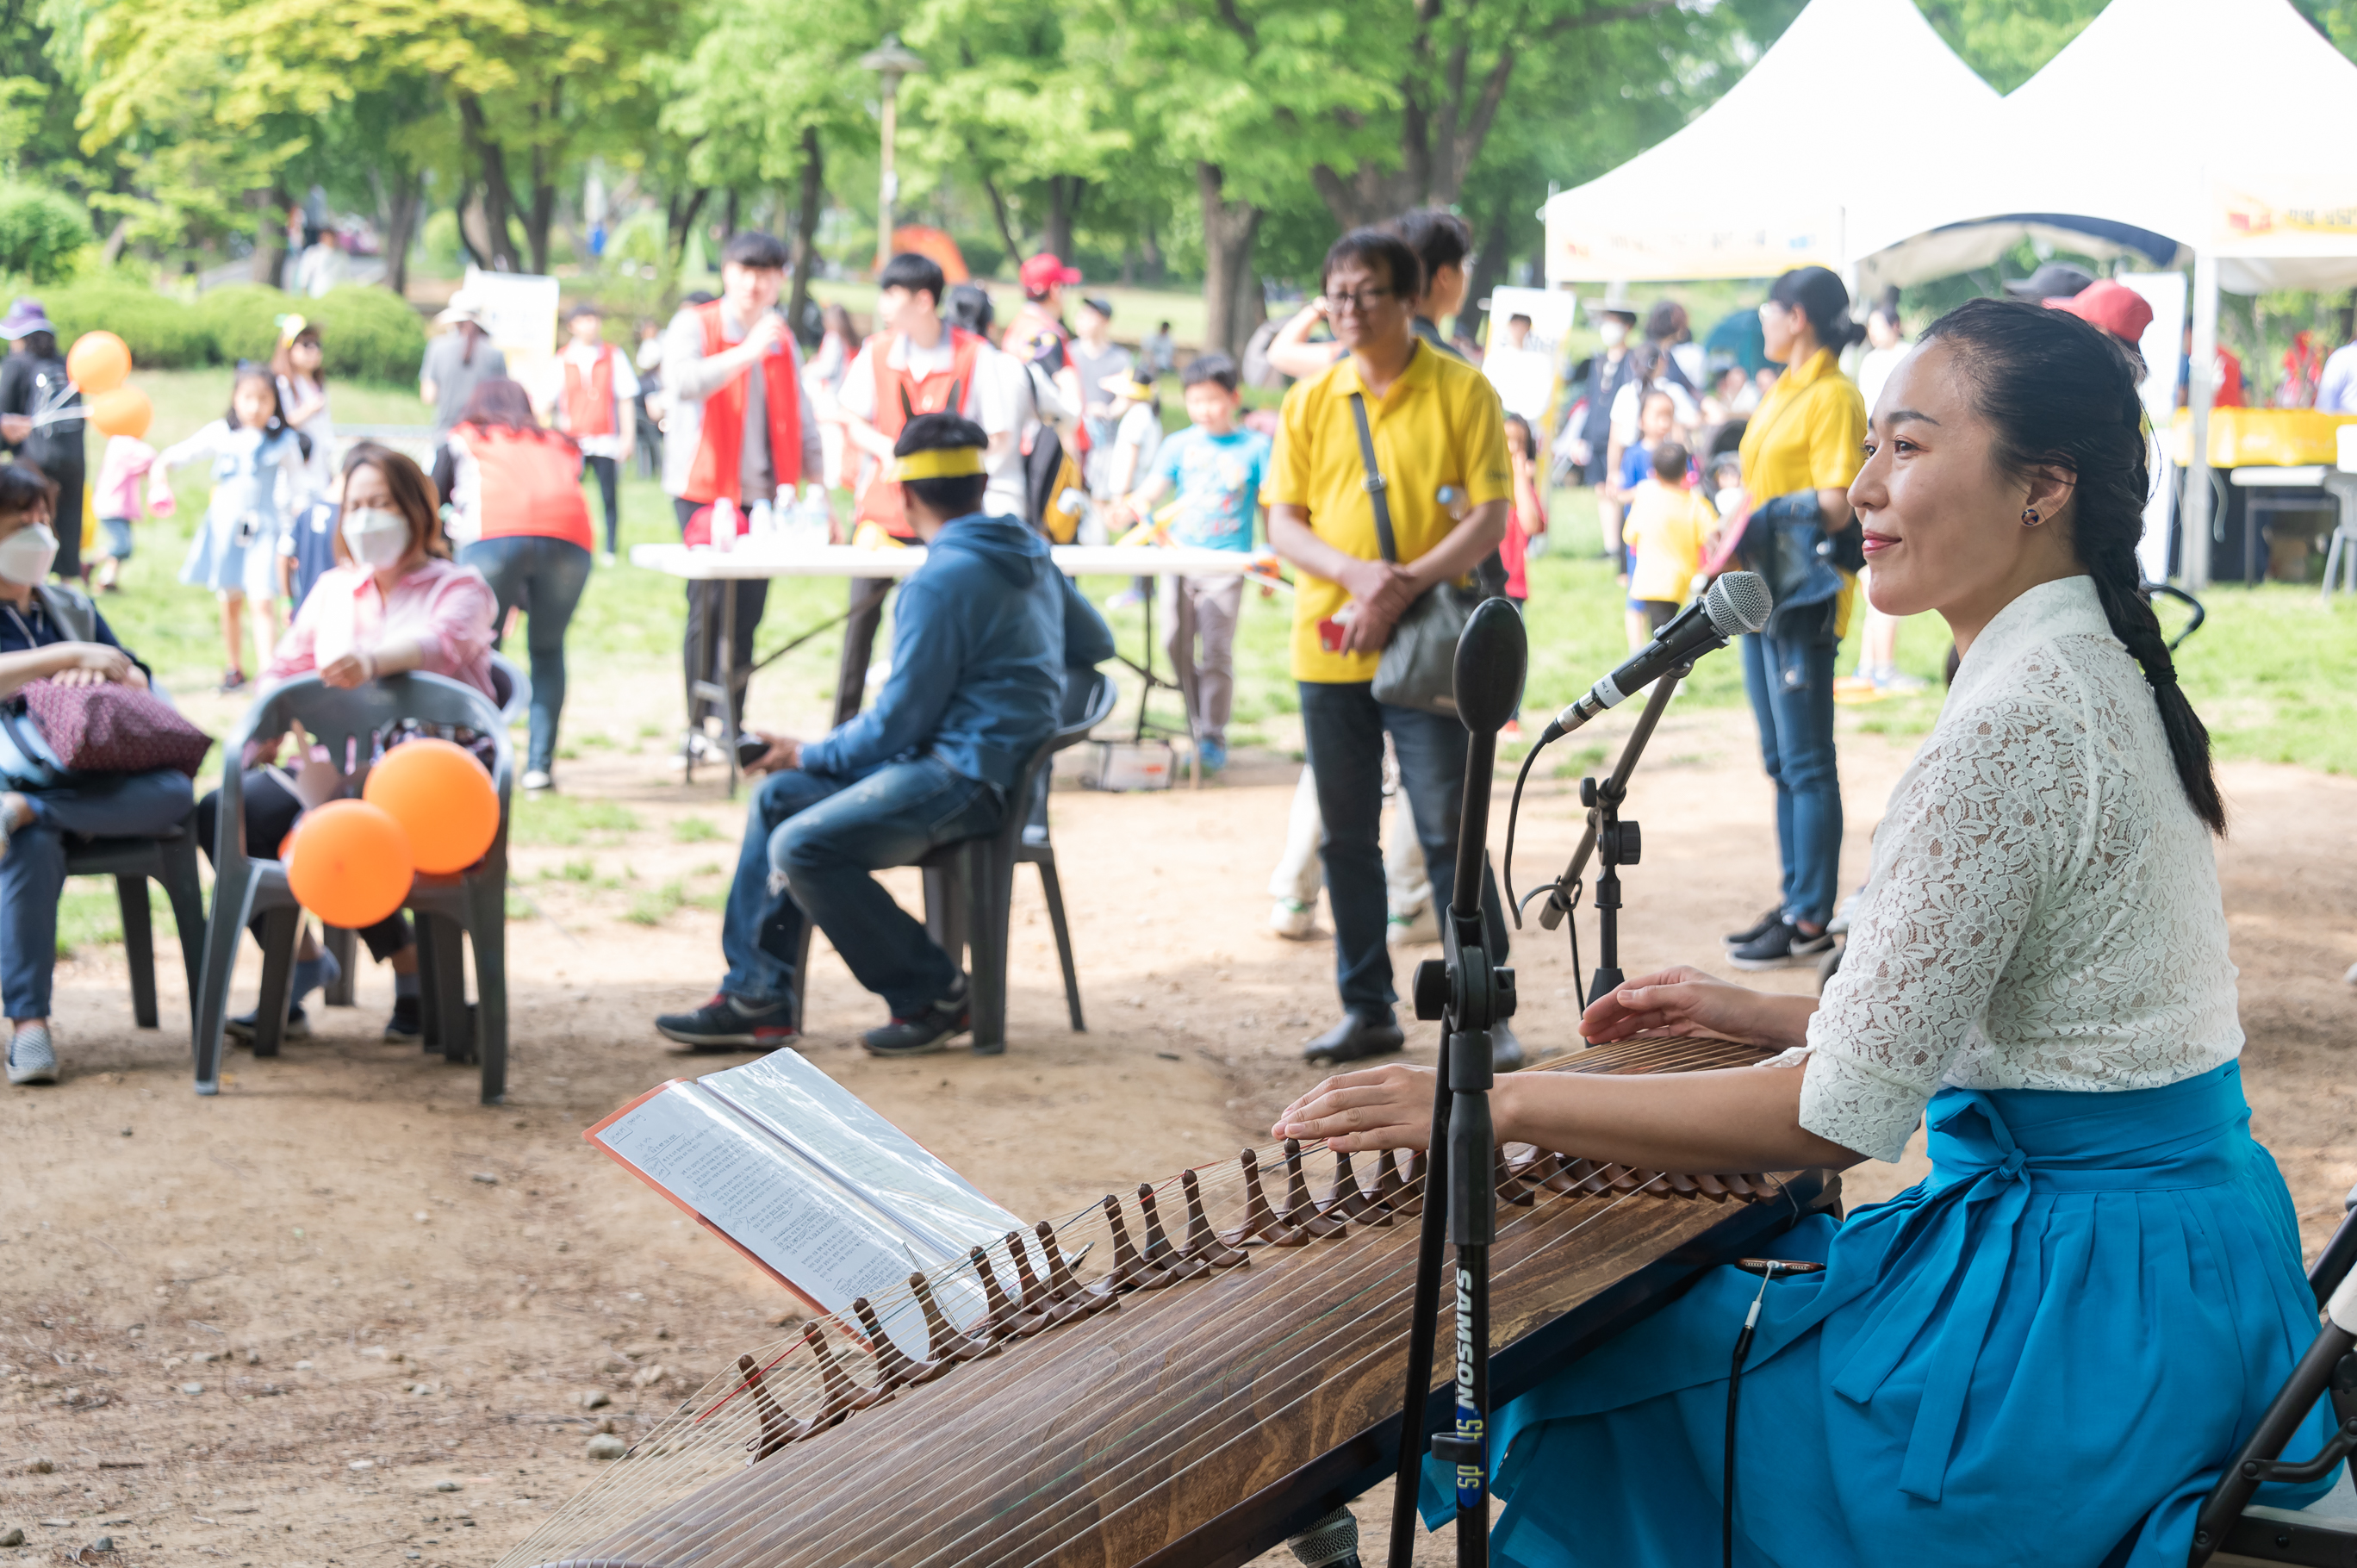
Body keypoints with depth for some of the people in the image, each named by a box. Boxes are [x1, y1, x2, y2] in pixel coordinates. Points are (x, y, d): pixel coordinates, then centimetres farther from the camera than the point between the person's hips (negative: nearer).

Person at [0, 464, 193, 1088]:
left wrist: (101, 670, -5)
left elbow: (138, 684, 18)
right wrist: (70, 656, -16)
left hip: (88, 777, 5)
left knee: (173, 791, -28)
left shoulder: (71, 608, 23)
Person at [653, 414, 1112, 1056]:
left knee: (800, 848, -22)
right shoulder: (1029, 551, 11)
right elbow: (1095, 646, 24)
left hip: (965, 777, -11)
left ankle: (933, 997, -7)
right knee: (777, 797, 11)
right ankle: (757, 994, 9)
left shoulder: (941, 581, -17)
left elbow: (899, 724, -14)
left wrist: (811, 754, 1)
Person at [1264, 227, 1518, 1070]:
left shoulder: (1461, 391, -2)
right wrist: (1353, 572, -14)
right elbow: (1283, 522, 5)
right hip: (1328, 646, 4)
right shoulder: (1310, 402, 8)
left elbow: (1490, 516, -7)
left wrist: (1406, 587, -19)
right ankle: (1367, 1008, 19)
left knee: (1449, 831, -6)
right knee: (1346, 837, 9)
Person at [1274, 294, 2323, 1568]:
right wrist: (1759, 1019, 17)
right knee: (1703, 1296, 20)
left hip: (2089, 1291, -10)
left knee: (1612, 1394, 2)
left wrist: (1499, 1104, -20)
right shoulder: (2098, 674, 9)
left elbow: (1842, 1113, -24)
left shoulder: (2013, 729, -24)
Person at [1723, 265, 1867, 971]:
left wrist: (1764, 515, -18)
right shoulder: (1783, 391, 16)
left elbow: (1836, 506, -19)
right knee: (1781, 761, 13)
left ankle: (1811, 920, -2)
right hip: (1764, 589, 10)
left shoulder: (1833, 397, -12)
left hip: (1803, 596, -10)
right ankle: (1795, 902, 20)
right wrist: (1737, 534, 7)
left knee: (1806, 761, -6)